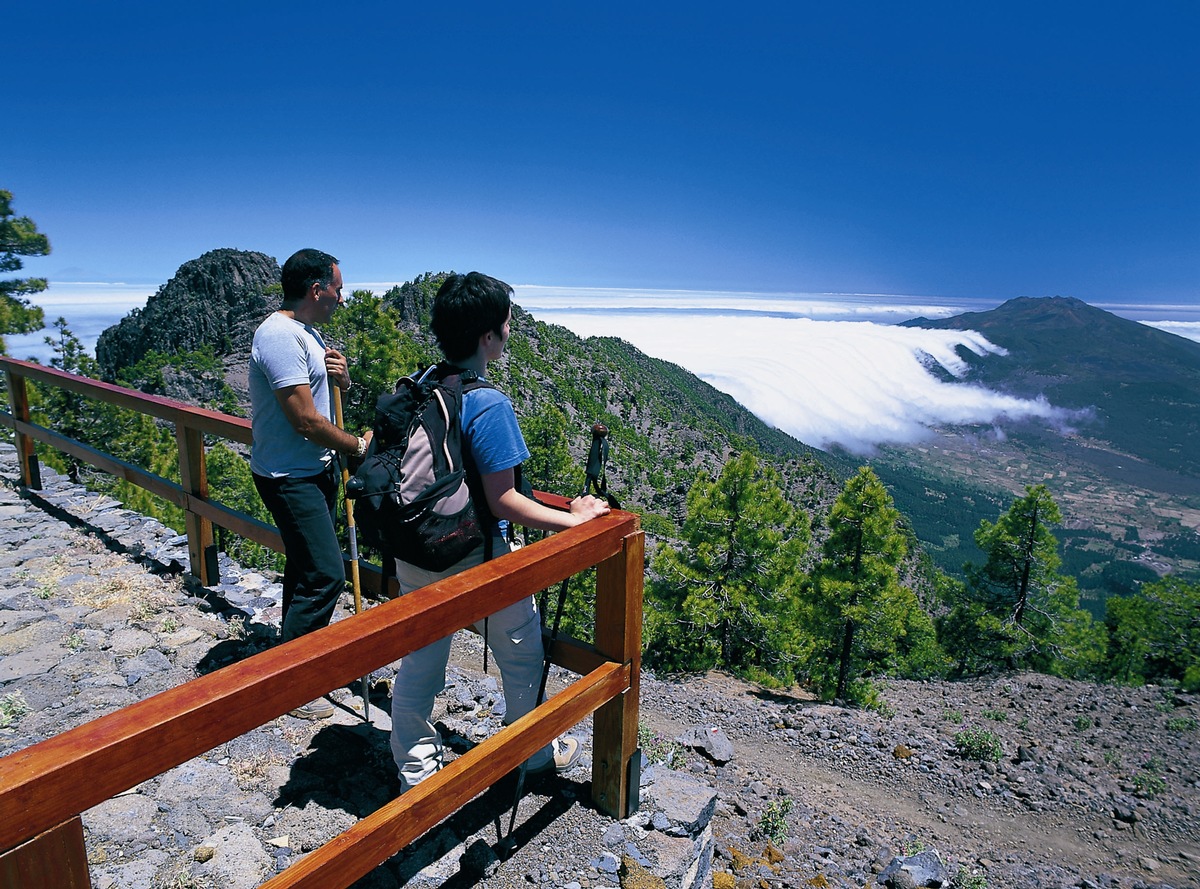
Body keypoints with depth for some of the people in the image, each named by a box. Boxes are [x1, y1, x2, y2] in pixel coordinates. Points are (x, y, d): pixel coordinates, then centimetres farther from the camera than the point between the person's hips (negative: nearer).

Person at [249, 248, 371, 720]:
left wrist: (341, 374, 0)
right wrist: (358, 445, -12)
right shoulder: (280, 336, -22)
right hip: (290, 478, -10)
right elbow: (306, 421, -25)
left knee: (308, 569, 21)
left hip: (315, 469, 10)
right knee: (326, 575, -8)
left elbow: (333, 388, 23)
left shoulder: (306, 332, 11)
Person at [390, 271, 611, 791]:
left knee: (419, 661, 19)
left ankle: (416, 769, 36)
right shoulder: (487, 405, -23)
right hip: (474, 560, -7)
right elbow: (502, 501, -22)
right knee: (522, 654, 17)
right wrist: (573, 519, -13)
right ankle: (536, 753, 37)